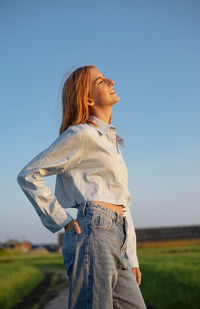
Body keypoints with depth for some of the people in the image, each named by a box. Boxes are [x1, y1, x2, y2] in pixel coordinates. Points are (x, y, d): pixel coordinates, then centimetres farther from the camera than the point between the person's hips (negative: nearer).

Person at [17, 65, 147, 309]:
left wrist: (132, 259, 18)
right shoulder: (81, 135, -1)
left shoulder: (112, 142, 25)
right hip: (92, 233, -8)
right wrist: (63, 221, -7)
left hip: (116, 240, 8)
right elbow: (28, 176, -4)